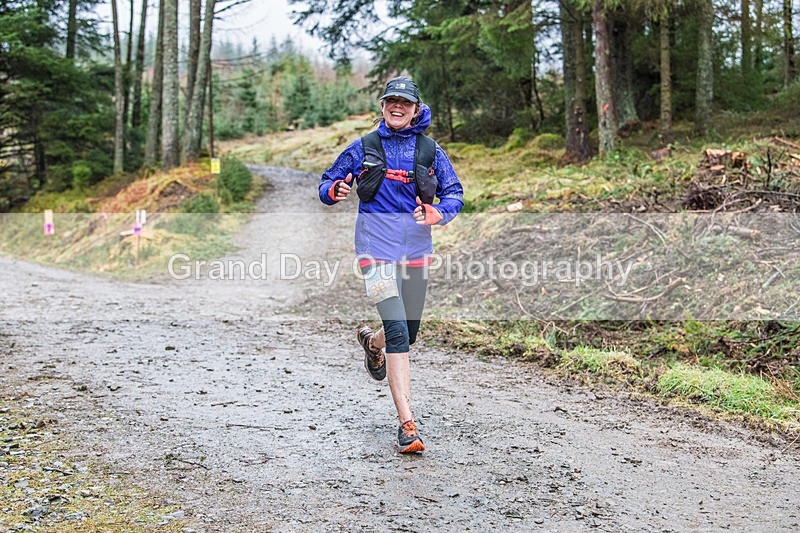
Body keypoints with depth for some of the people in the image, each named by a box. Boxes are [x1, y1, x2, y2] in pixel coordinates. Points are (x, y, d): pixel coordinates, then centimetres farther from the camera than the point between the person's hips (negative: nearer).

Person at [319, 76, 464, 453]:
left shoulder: (430, 150, 7)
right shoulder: (363, 147, 3)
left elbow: (455, 193, 7)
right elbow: (326, 187, 8)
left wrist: (438, 213, -15)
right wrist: (336, 191, -17)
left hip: (416, 248, 4)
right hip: (377, 247, -3)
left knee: (409, 331, 16)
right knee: (398, 331, -16)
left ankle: (371, 342, 53)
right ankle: (407, 425, -14)